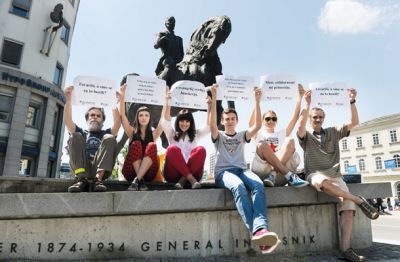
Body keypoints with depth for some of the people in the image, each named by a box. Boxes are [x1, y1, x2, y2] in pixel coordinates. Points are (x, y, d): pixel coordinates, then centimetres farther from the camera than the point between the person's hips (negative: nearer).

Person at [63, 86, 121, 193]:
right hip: (81, 168, 1)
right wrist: (68, 99, -2)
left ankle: (98, 179, -32)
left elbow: (118, 123, 6)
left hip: (101, 169, -1)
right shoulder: (81, 133, 30)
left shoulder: (106, 133, 28)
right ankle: (81, 179, -27)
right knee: (75, 136, -14)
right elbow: (67, 121, 10)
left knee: (110, 138, -18)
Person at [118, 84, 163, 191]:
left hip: (148, 173, 0)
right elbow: (122, 116, 0)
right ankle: (141, 180, -32)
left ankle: (137, 180, -35)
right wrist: (122, 97, -11)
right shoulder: (132, 132, 13)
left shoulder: (153, 134, 15)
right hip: (130, 172, 0)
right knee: (136, 144, -24)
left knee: (152, 146, -25)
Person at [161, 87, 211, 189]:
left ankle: (183, 180, -29)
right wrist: (167, 101, -10)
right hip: (172, 175, -1)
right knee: (172, 149, -29)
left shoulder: (195, 134, 22)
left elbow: (208, 126, 6)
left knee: (201, 150, -26)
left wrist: (209, 105, -3)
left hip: (193, 172, 1)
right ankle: (190, 179, -32)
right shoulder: (172, 134, 18)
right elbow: (166, 121, 1)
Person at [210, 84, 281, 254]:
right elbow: (212, 124, -4)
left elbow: (258, 125, 7)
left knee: (258, 185, -34)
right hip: (223, 172, -2)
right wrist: (214, 99, -11)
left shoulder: (242, 136, 24)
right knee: (238, 186, -39)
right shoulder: (219, 136, 18)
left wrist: (257, 101, 2)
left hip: (241, 170, 2)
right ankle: (255, 231, -50)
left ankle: (260, 229, -53)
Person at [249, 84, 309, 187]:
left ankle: (273, 174, -33)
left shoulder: (282, 134, 28)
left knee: (290, 140, -17)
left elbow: (295, 118, 17)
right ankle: (290, 176, -34)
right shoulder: (259, 134, 21)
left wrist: (300, 97, 10)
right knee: (262, 144, -28)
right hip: (262, 174, -2)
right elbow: (251, 123, 0)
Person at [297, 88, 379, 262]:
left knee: (348, 206, -20)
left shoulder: (333, 132, 19)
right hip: (315, 175, -3)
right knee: (322, 181, -41)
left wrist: (352, 102, -2)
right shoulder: (306, 136, 8)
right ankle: (359, 200, -23)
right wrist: (307, 105, -21)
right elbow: (300, 126, -16)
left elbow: (354, 122, 10)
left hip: (335, 176, 3)